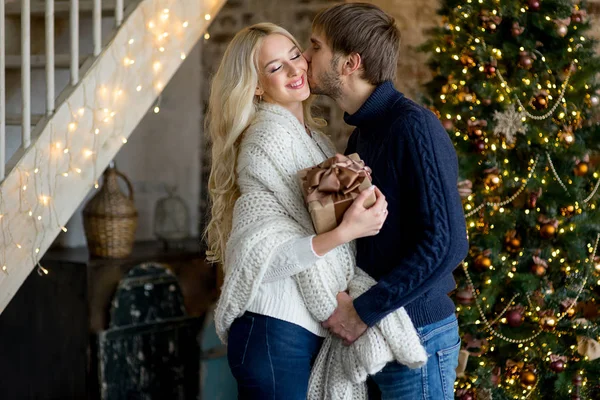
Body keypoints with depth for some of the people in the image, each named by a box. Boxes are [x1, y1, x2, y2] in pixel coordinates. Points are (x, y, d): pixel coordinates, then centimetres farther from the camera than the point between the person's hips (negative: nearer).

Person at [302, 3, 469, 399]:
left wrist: (365, 311, -20)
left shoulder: (413, 126, -17)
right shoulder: (361, 134, 12)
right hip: (373, 336, 8)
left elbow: (446, 244, -23)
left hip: (416, 335, -8)